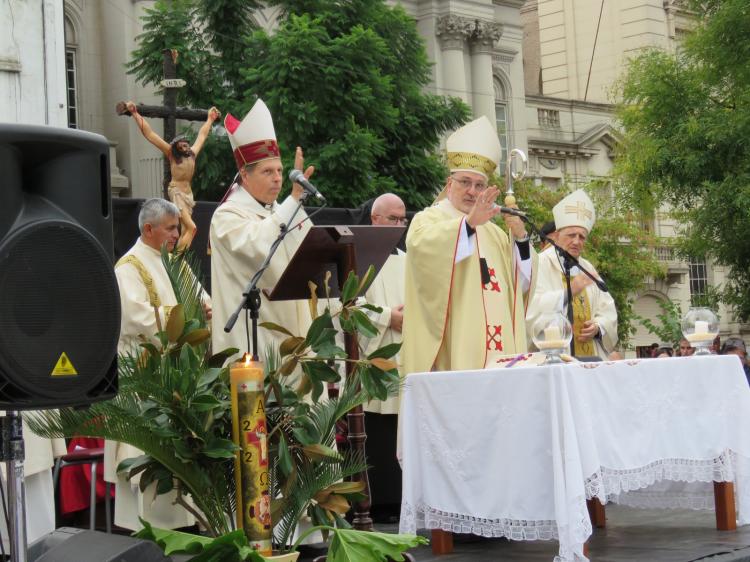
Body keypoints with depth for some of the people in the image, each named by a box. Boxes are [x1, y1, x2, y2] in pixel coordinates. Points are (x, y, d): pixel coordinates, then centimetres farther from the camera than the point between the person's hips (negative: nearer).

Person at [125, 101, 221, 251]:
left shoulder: (192, 153, 8)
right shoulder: (171, 153, -6)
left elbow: (202, 135, 25)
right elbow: (149, 134, -9)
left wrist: (210, 118, 37)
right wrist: (135, 114, -12)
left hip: (188, 193, 7)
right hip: (176, 193, -7)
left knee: (186, 230, 3)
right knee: (191, 227, -18)